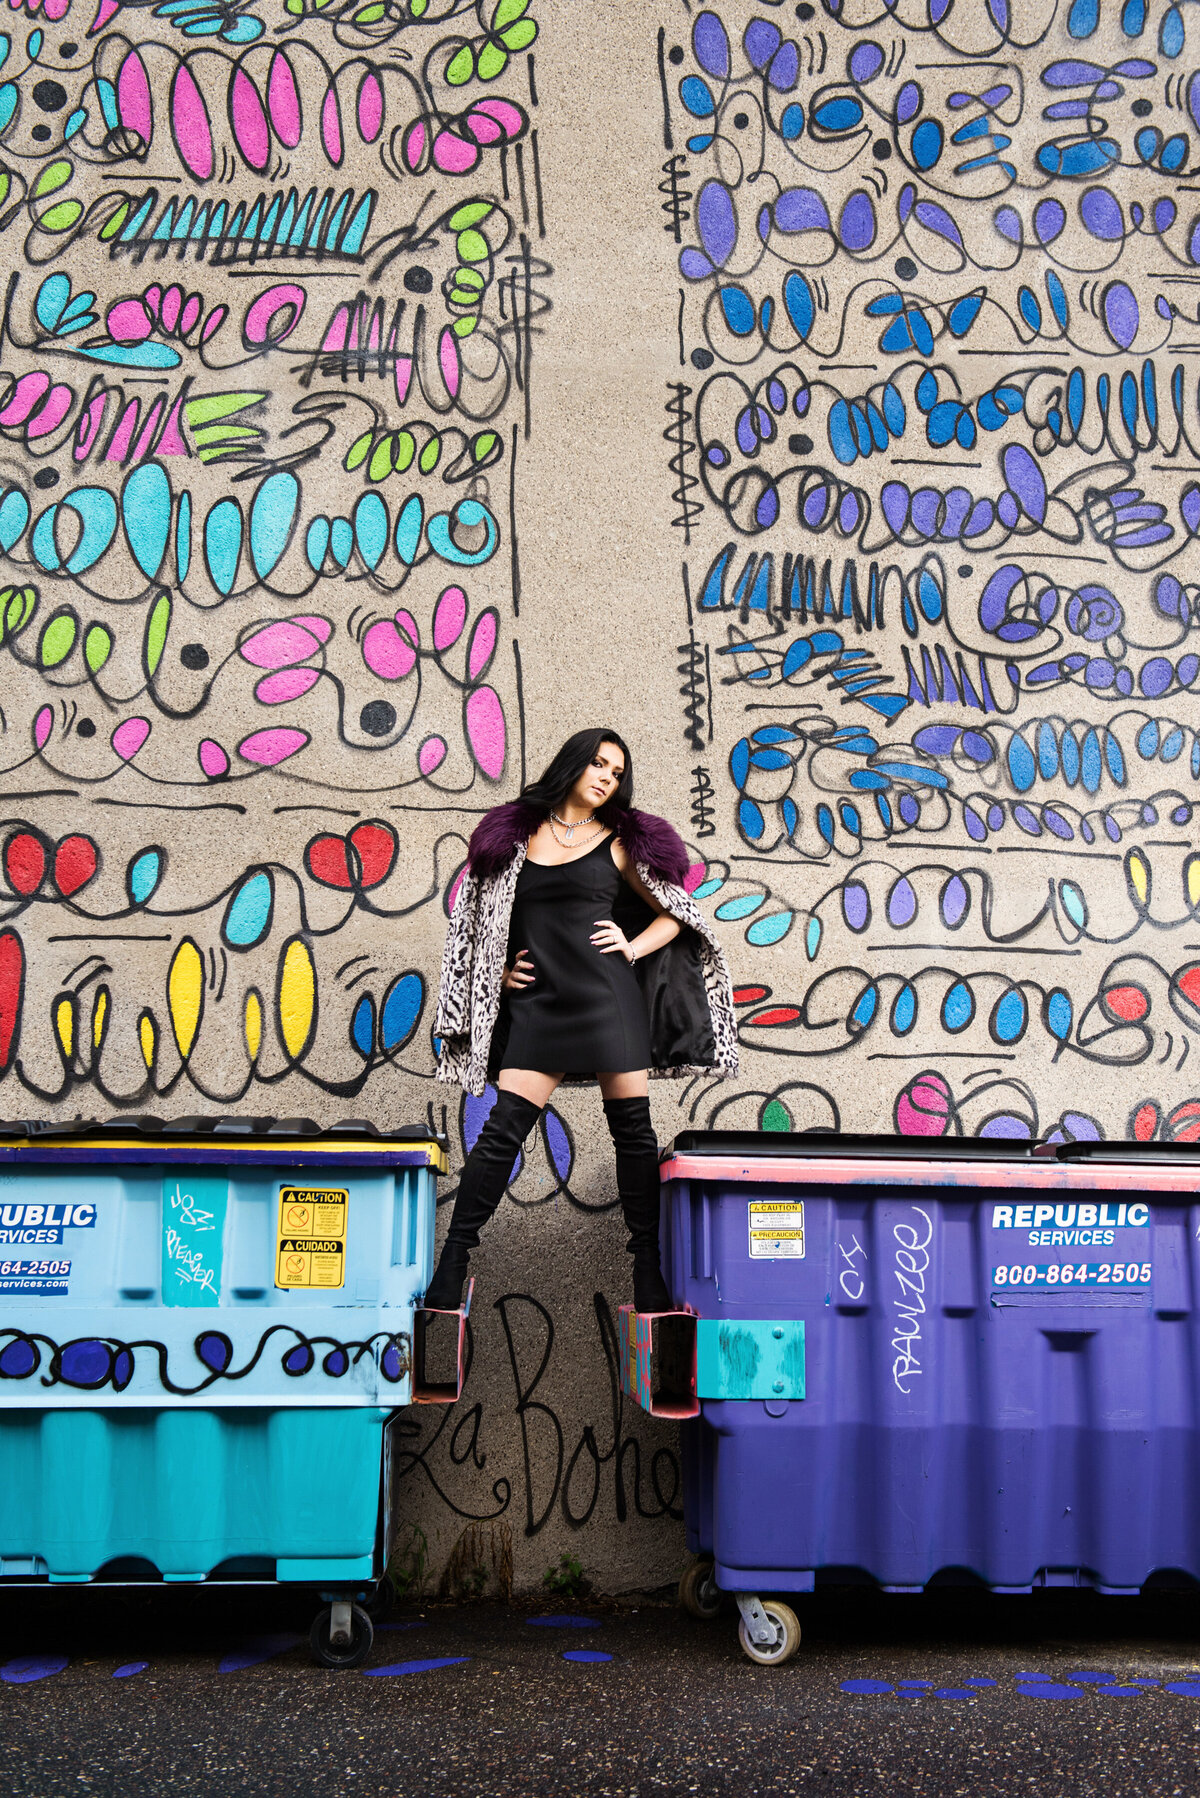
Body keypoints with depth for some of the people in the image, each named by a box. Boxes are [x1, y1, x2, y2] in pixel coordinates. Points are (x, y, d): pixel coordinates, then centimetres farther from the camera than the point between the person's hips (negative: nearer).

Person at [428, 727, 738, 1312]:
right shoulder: (514, 834, 12)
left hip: (607, 996, 0)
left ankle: (648, 1270, 9)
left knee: (632, 1131, 1)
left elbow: (674, 912, 13)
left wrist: (634, 946, -2)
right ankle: (451, 1267, -1)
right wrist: (501, 970, 9)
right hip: (537, 1001, 1)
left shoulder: (619, 840, 9)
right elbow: (481, 917, 22)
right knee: (503, 1128, -5)